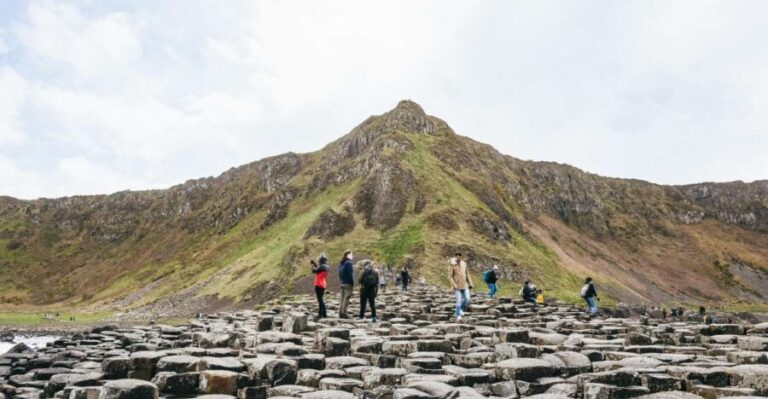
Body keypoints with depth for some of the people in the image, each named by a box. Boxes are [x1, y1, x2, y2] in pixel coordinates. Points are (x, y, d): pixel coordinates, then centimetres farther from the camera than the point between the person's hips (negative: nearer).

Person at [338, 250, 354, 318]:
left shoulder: (341, 263, 14)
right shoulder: (348, 263, -14)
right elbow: (350, 274, -18)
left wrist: (341, 281, 16)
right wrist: (352, 283, -13)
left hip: (342, 283, 9)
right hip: (348, 283, -9)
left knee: (342, 298, 13)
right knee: (346, 298, -5)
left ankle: (340, 312, 15)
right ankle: (343, 313, -6)